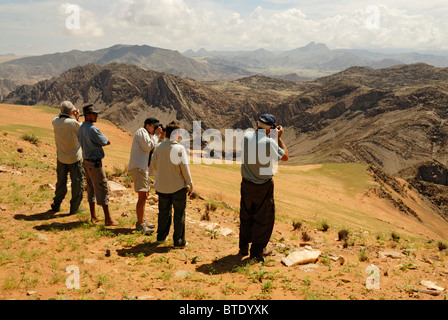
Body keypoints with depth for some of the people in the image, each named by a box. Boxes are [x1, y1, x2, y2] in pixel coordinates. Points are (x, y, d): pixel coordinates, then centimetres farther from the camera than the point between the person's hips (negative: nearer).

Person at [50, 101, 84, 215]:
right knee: (77, 183, 8)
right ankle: (74, 208, 13)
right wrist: (77, 118, 0)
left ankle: (56, 205, 30)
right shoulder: (73, 123, -22)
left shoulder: (55, 122, -7)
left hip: (61, 158, 5)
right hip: (74, 158, -5)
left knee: (61, 181, 20)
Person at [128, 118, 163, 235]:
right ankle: (140, 224, -11)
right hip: (138, 167, -11)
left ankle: (142, 220, 28)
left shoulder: (147, 134, 24)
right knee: (142, 196, -14)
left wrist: (161, 136, 10)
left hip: (142, 167, 11)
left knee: (145, 194, 18)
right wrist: (156, 135, -8)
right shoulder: (141, 132, -7)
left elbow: (154, 148, 21)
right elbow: (148, 146, -17)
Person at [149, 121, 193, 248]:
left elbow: (153, 166, 6)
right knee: (179, 213, 7)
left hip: (162, 186, 5)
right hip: (178, 186, -5)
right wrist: (190, 184, -3)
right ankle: (178, 241, 12)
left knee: (164, 211, 20)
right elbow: (185, 168, -14)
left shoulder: (158, 148, -2)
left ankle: (161, 237, 32)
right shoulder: (179, 148, -16)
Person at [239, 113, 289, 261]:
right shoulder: (269, 142, -22)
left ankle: (243, 248, 31)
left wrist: (271, 137, 15)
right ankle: (257, 252, 19)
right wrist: (278, 137, 1)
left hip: (246, 184, 5)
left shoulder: (247, 135, -7)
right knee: (263, 219, 11)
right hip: (263, 187, -5)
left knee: (246, 217, 20)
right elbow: (285, 157, -6)